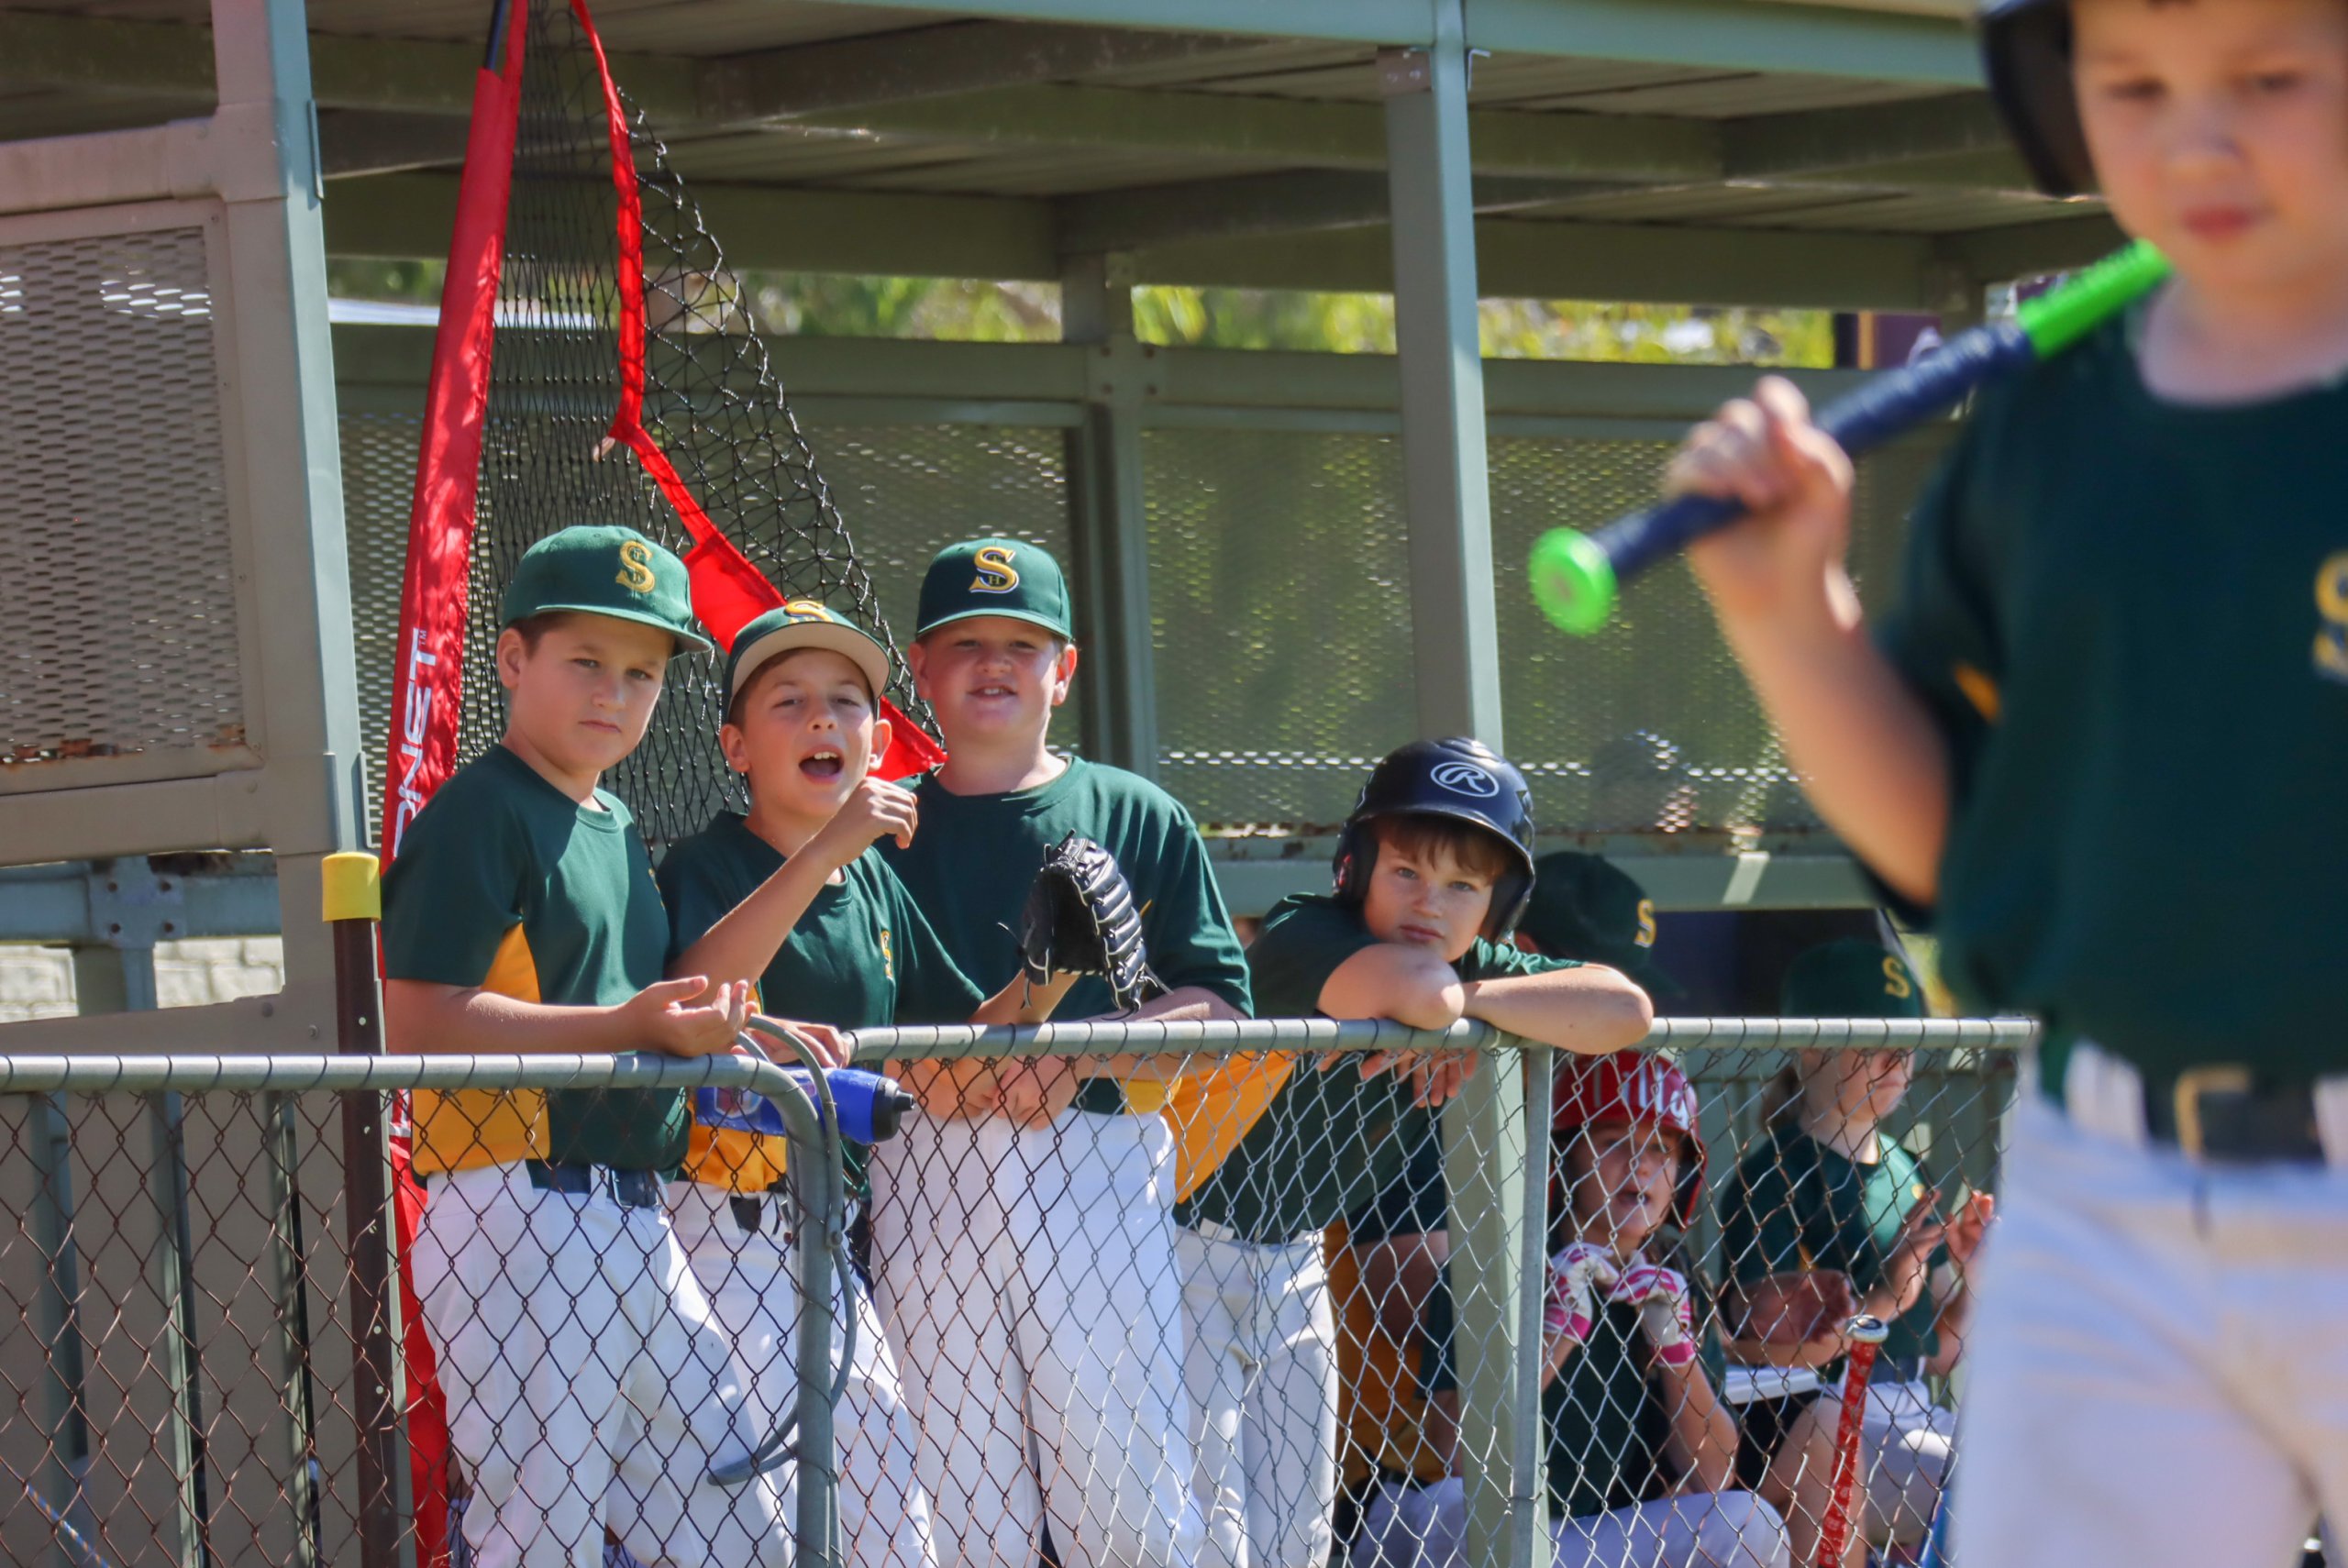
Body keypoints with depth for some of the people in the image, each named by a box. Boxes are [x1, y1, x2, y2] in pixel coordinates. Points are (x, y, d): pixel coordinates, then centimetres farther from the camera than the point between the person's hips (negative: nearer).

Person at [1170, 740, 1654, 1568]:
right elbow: (1414, 987, -43)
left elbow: (1625, 1010, -15)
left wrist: (1465, 1000, -23)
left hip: (1293, 1261, 8)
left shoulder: (1478, 968, -1)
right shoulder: (1302, 935, -22)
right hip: (1188, 1244, -7)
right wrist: (1442, 999, -19)